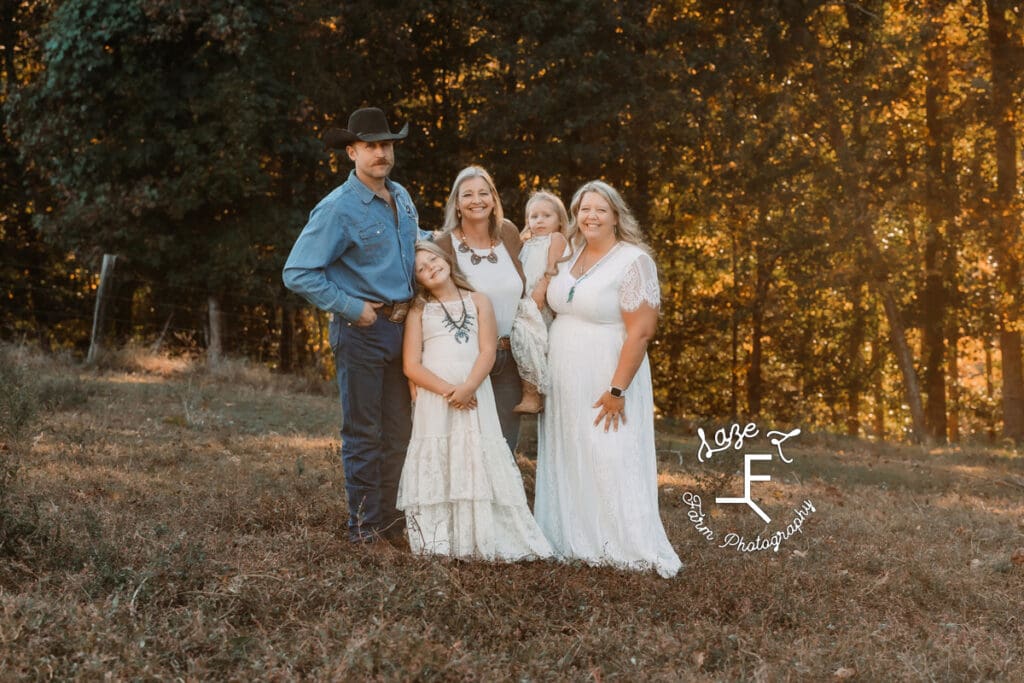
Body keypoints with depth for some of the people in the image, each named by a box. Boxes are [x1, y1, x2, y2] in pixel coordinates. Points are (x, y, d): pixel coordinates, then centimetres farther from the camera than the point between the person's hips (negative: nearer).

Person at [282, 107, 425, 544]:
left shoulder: (402, 198, 9)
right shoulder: (338, 209, -15)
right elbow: (298, 273, -17)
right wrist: (351, 307, -17)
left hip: (401, 326, 8)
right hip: (363, 329, -7)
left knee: (398, 430, 15)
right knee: (364, 433, 1)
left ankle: (390, 517, 28)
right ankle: (364, 527, 12)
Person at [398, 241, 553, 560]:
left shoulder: (478, 301, 11)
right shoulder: (419, 310, 8)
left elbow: (488, 352, 0)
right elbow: (412, 366, 0)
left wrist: (467, 388, -16)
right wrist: (448, 391, -13)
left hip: (475, 398, 1)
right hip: (434, 400, 0)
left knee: (479, 465, -5)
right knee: (438, 467, -4)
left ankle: (486, 537, -3)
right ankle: (440, 540, 0)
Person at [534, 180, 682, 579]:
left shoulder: (633, 261, -12)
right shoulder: (569, 257, 9)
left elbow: (641, 331, -17)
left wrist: (617, 389, -21)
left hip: (605, 381, -7)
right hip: (564, 381, 7)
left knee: (609, 463, -5)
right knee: (567, 462, 11)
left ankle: (622, 549, 5)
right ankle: (573, 542, 22)